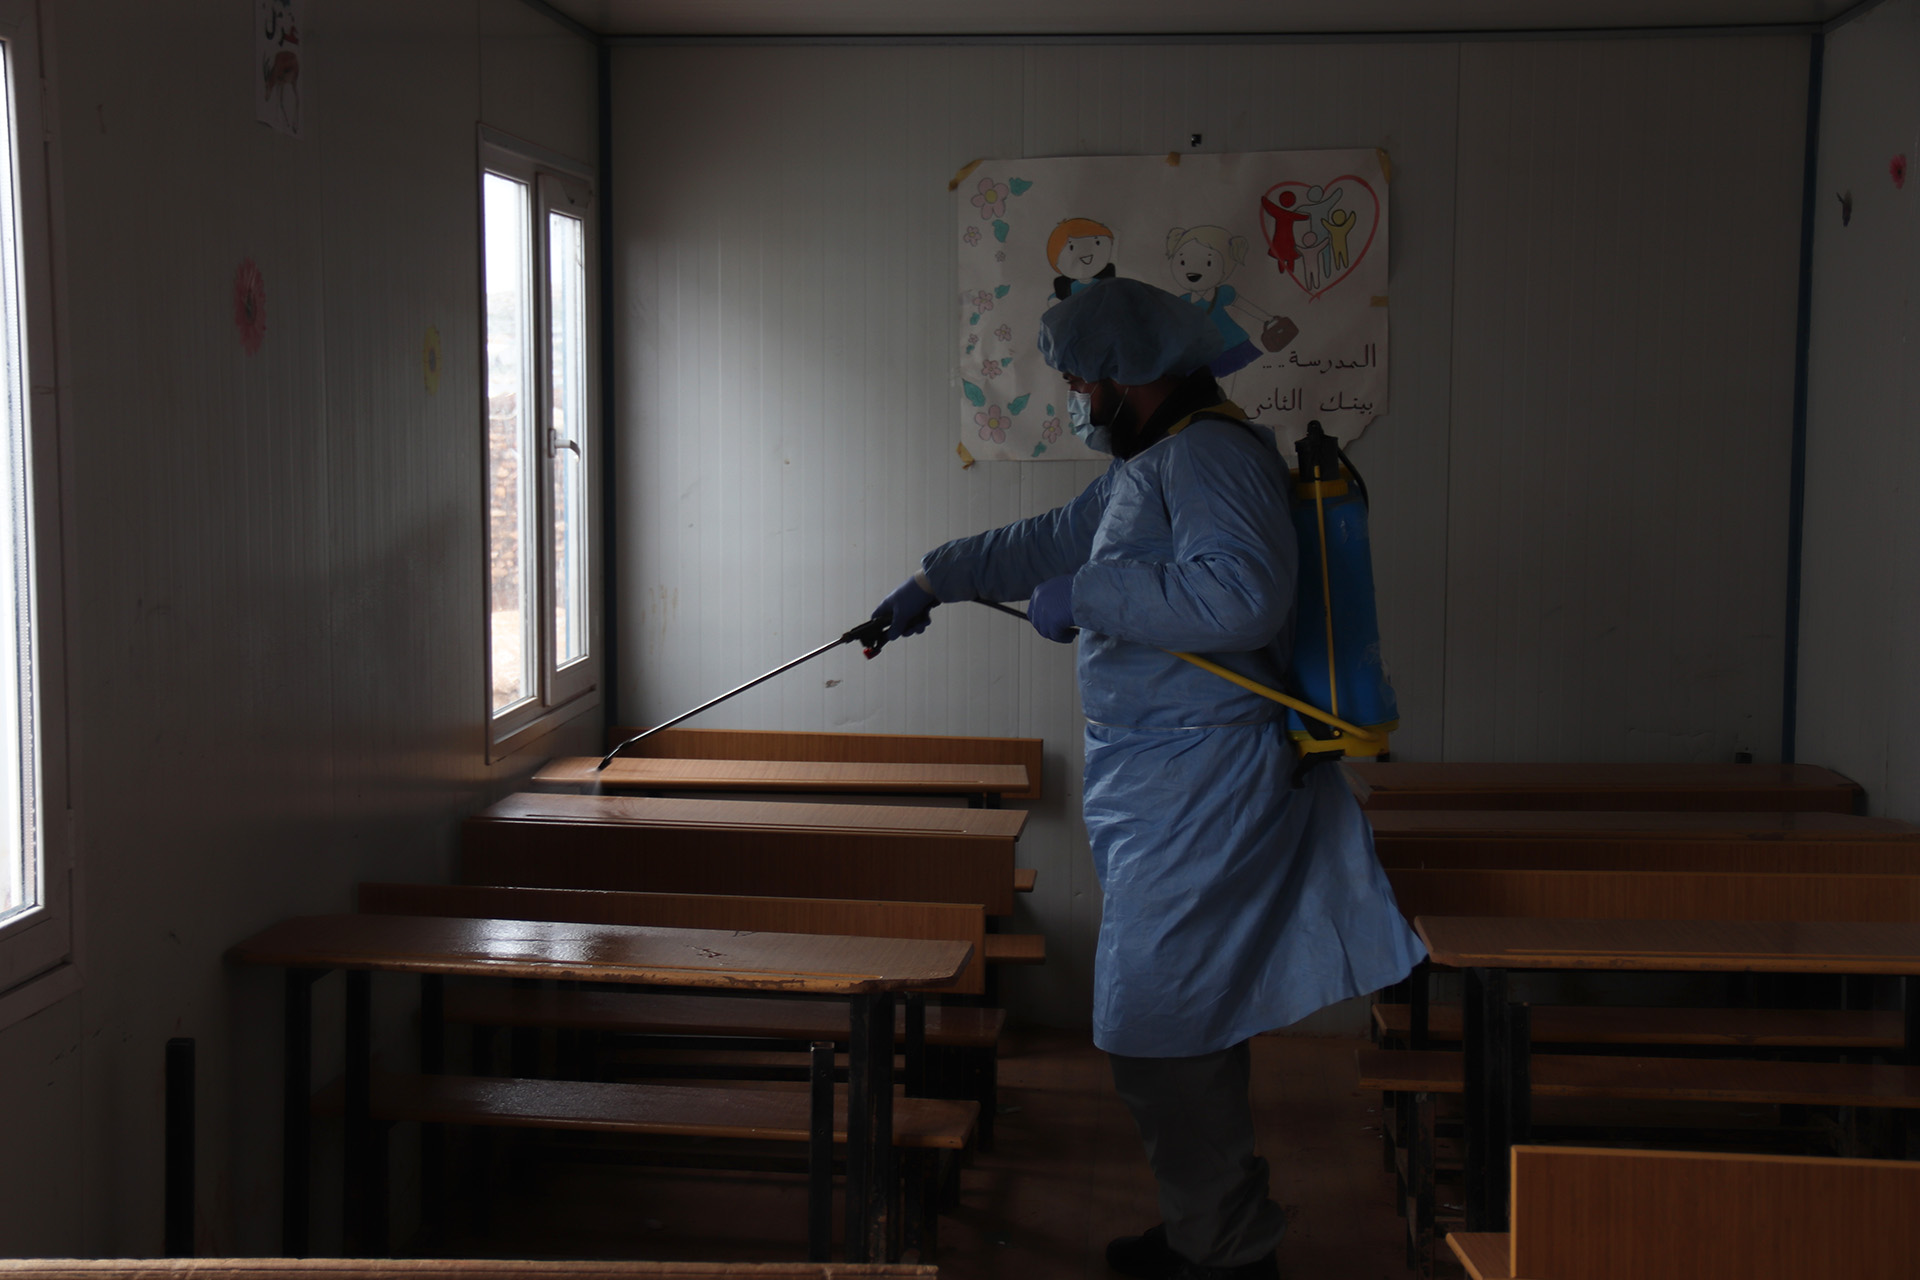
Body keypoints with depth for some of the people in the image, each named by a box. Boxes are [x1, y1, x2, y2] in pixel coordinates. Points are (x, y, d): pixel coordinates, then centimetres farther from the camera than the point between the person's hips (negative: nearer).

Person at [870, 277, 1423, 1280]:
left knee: (1159, 1027, -6)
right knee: (1182, 1015, 16)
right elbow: (1047, 544, 32)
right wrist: (932, 581, 37)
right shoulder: (1146, 466, 17)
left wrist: (1085, 596, -25)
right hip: (1163, 784, 11)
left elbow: (1244, 592, -33)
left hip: (1198, 783, -11)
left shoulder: (1212, 455, -17)